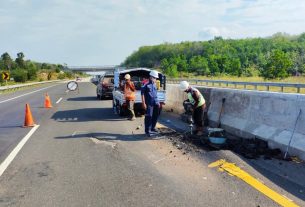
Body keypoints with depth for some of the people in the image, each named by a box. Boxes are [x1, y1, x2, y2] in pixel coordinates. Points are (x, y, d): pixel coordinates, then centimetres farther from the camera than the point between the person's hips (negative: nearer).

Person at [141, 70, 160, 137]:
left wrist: (158, 102, 21)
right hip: (149, 104, -8)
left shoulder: (154, 85, 14)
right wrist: (143, 103, -16)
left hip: (155, 104, 8)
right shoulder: (146, 85, -9)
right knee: (148, 117, -6)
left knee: (155, 116, 14)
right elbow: (142, 94, -11)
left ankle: (153, 128, 30)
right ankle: (147, 131, 2)